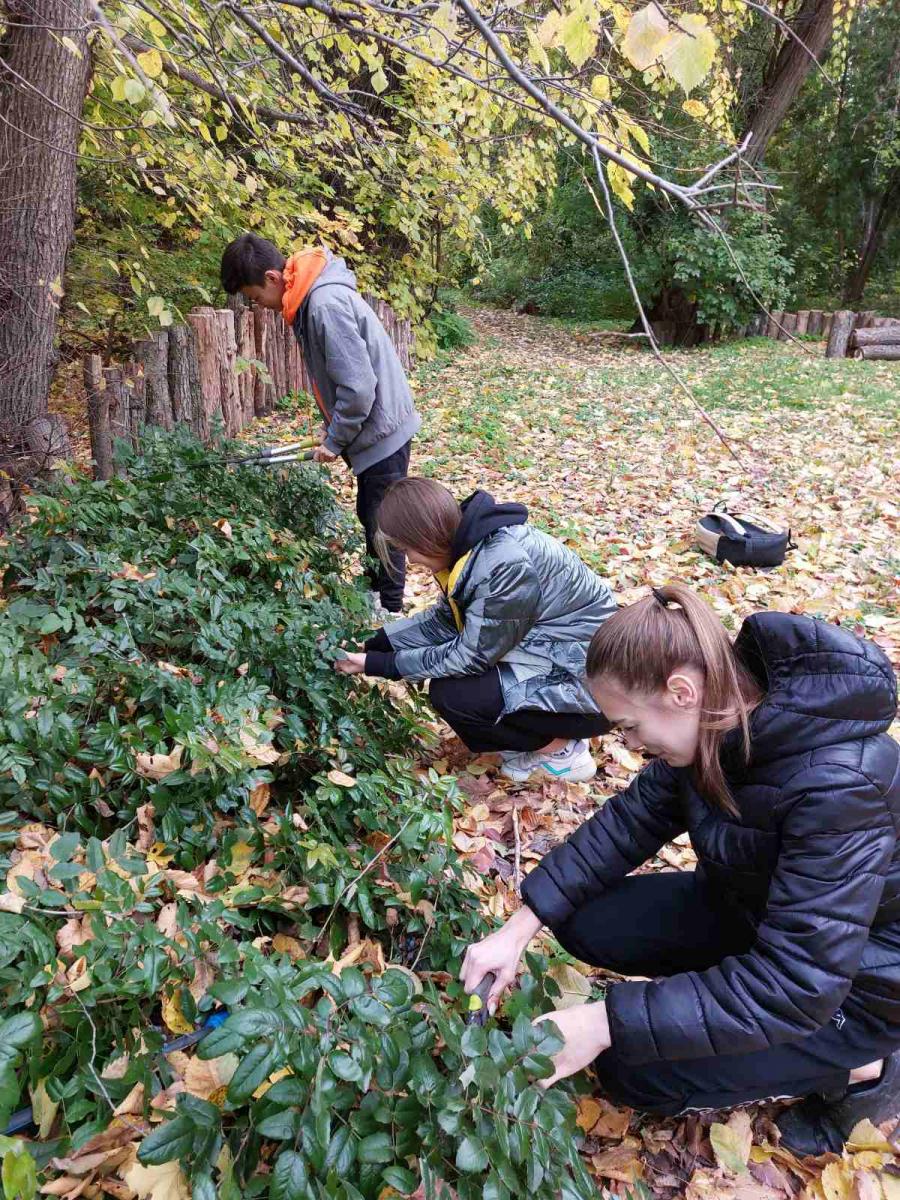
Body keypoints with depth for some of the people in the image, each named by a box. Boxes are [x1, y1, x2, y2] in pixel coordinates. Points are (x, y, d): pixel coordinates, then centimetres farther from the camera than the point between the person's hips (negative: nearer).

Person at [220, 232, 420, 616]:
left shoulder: (326, 304, -25)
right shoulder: (309, 297, 5)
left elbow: (358, 387, -27)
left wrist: (334, 441, -15)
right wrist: (332, 429, 12)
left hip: (381, 429, -10)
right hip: (371, 428, 10)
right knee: (370, 514, 21)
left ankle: (390, 609, 18)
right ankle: (374, 589, 38)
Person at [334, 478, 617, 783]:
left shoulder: (504, 566, -31)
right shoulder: (469, 542, -4)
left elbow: (471, 655, -22)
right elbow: (444, 619, 7)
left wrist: (378, 665, -15)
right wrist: (373, 644, 1)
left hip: (589, 685, -9)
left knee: (449, 695, -16)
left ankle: (562, 750, 3)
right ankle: (534, 732, 14)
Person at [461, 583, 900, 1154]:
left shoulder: (835, 784, -38)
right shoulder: (722, 722, -15)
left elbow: (799, 983, -35)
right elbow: (633, 818, -7)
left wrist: (607, 1022, -33)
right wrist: (520, 928, -13)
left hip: (853, 977, -6)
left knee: (632, 1070, -10)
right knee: (586, 924, -4)